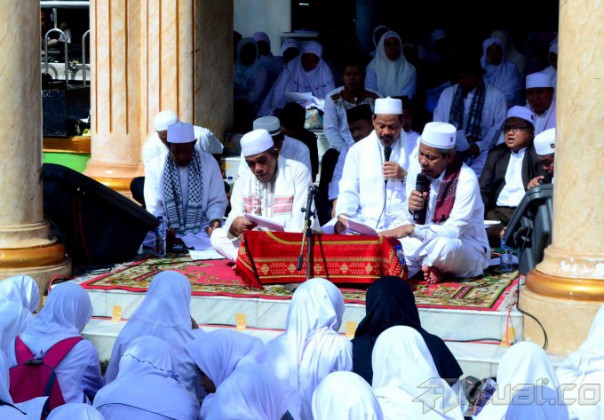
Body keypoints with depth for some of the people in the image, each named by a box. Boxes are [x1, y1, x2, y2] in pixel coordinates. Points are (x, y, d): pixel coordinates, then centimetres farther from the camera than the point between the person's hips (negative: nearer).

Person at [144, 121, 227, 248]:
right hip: (168, 230, 0)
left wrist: (215, 219, -15)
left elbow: (217, 201, 6)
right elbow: (154, 207, 0)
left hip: (202, 229, 1)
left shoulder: (209, 163, 0)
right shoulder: (155, 166, 0)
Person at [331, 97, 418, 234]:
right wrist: (343, 216, -14)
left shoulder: (415, 148, 8)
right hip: (365, 218, 2)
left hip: (402, 219, -2)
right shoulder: (357, 150, 11)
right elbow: (349, 191, 5)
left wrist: (405, 175, -9)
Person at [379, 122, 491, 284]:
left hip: (469, 253, -4)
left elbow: (454, 231, -25)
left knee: (442, 245, -38)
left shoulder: (466, 179, -20)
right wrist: (411, 211, -20)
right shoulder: (417, 172, -3)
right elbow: (411, 223, 3)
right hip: (427, 243, 5)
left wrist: (411, 229, -33)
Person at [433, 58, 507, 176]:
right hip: (451, 148, 2)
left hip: (480, 152, -2)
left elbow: (499, 125, 2)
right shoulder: (447, 94, 17)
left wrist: (480, 146, -10)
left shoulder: (496, 96, 8)